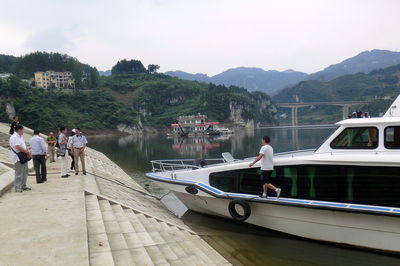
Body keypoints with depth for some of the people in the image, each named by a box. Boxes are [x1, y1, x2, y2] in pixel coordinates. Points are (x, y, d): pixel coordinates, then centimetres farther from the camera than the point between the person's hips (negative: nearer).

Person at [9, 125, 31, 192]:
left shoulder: (20, 137, 16)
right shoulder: (14, 137, -15)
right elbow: (18, 148, -22)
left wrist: (28, 152, 2)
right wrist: (28, 152, -14)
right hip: (18, 158, -10)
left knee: (25, 172, 14)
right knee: (19, 173, -7)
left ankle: (23, 186, 22)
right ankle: (17, 187, -1)